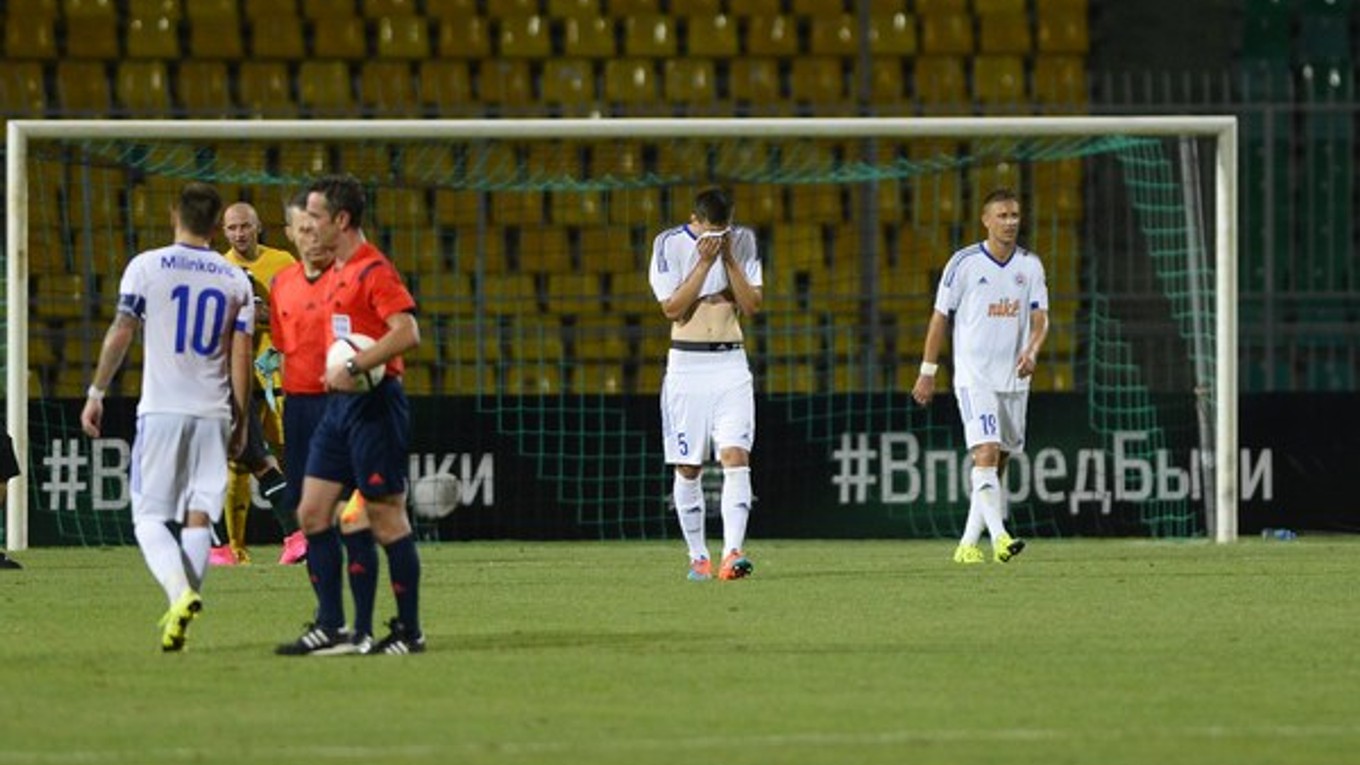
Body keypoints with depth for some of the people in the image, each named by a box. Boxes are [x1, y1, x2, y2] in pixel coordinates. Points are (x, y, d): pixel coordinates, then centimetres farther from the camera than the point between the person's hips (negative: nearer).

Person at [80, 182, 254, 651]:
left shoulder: (147, 266, -1)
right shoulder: (236, 280, 7)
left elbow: (120, 334, -1)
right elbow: (241, 357, 5)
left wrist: (96, 393, 8)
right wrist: (240, 423, 11)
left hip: (161, 410, -2)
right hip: (213, 413, 2)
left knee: (150, 516, 1)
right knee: (199, 516, 6)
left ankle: (180, 592, -23)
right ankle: (181, 612, -3)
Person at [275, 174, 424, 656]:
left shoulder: (374, 270, -13)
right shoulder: (334, 275, 17)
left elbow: (407, 332, -23)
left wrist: (353, 368, -24)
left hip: (372, 404, -10)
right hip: (338, 402, 10)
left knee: (386, 518, -4)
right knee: (312, 512, 4)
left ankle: (409, 631, 4)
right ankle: (330, 628, 6)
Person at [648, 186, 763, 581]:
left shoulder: (742, 241, 4)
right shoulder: (670, 244, -4)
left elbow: (752, 305, -1)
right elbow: (672, 307, -11)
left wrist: (729, 259, -10)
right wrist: (705, 262, -17)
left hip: (730, 364, 1)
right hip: (687, 367, -1)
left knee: (736, 457, -14)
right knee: (688, 467, 2)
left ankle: (733, 553, -23)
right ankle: (698, 556, 13)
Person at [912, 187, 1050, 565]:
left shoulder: (1030, 265, 6)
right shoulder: (964, 263, -5)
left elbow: (1040, 318, 1)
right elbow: (940, 317, 0)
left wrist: (1032, 350, -21)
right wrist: (927, 373, 0)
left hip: (1014, 379, 5)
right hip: (974, 376, -5)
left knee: (998, 466, 8)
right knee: (986, 453, -19)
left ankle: (968, 544, 16)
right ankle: (999, 537, -30)